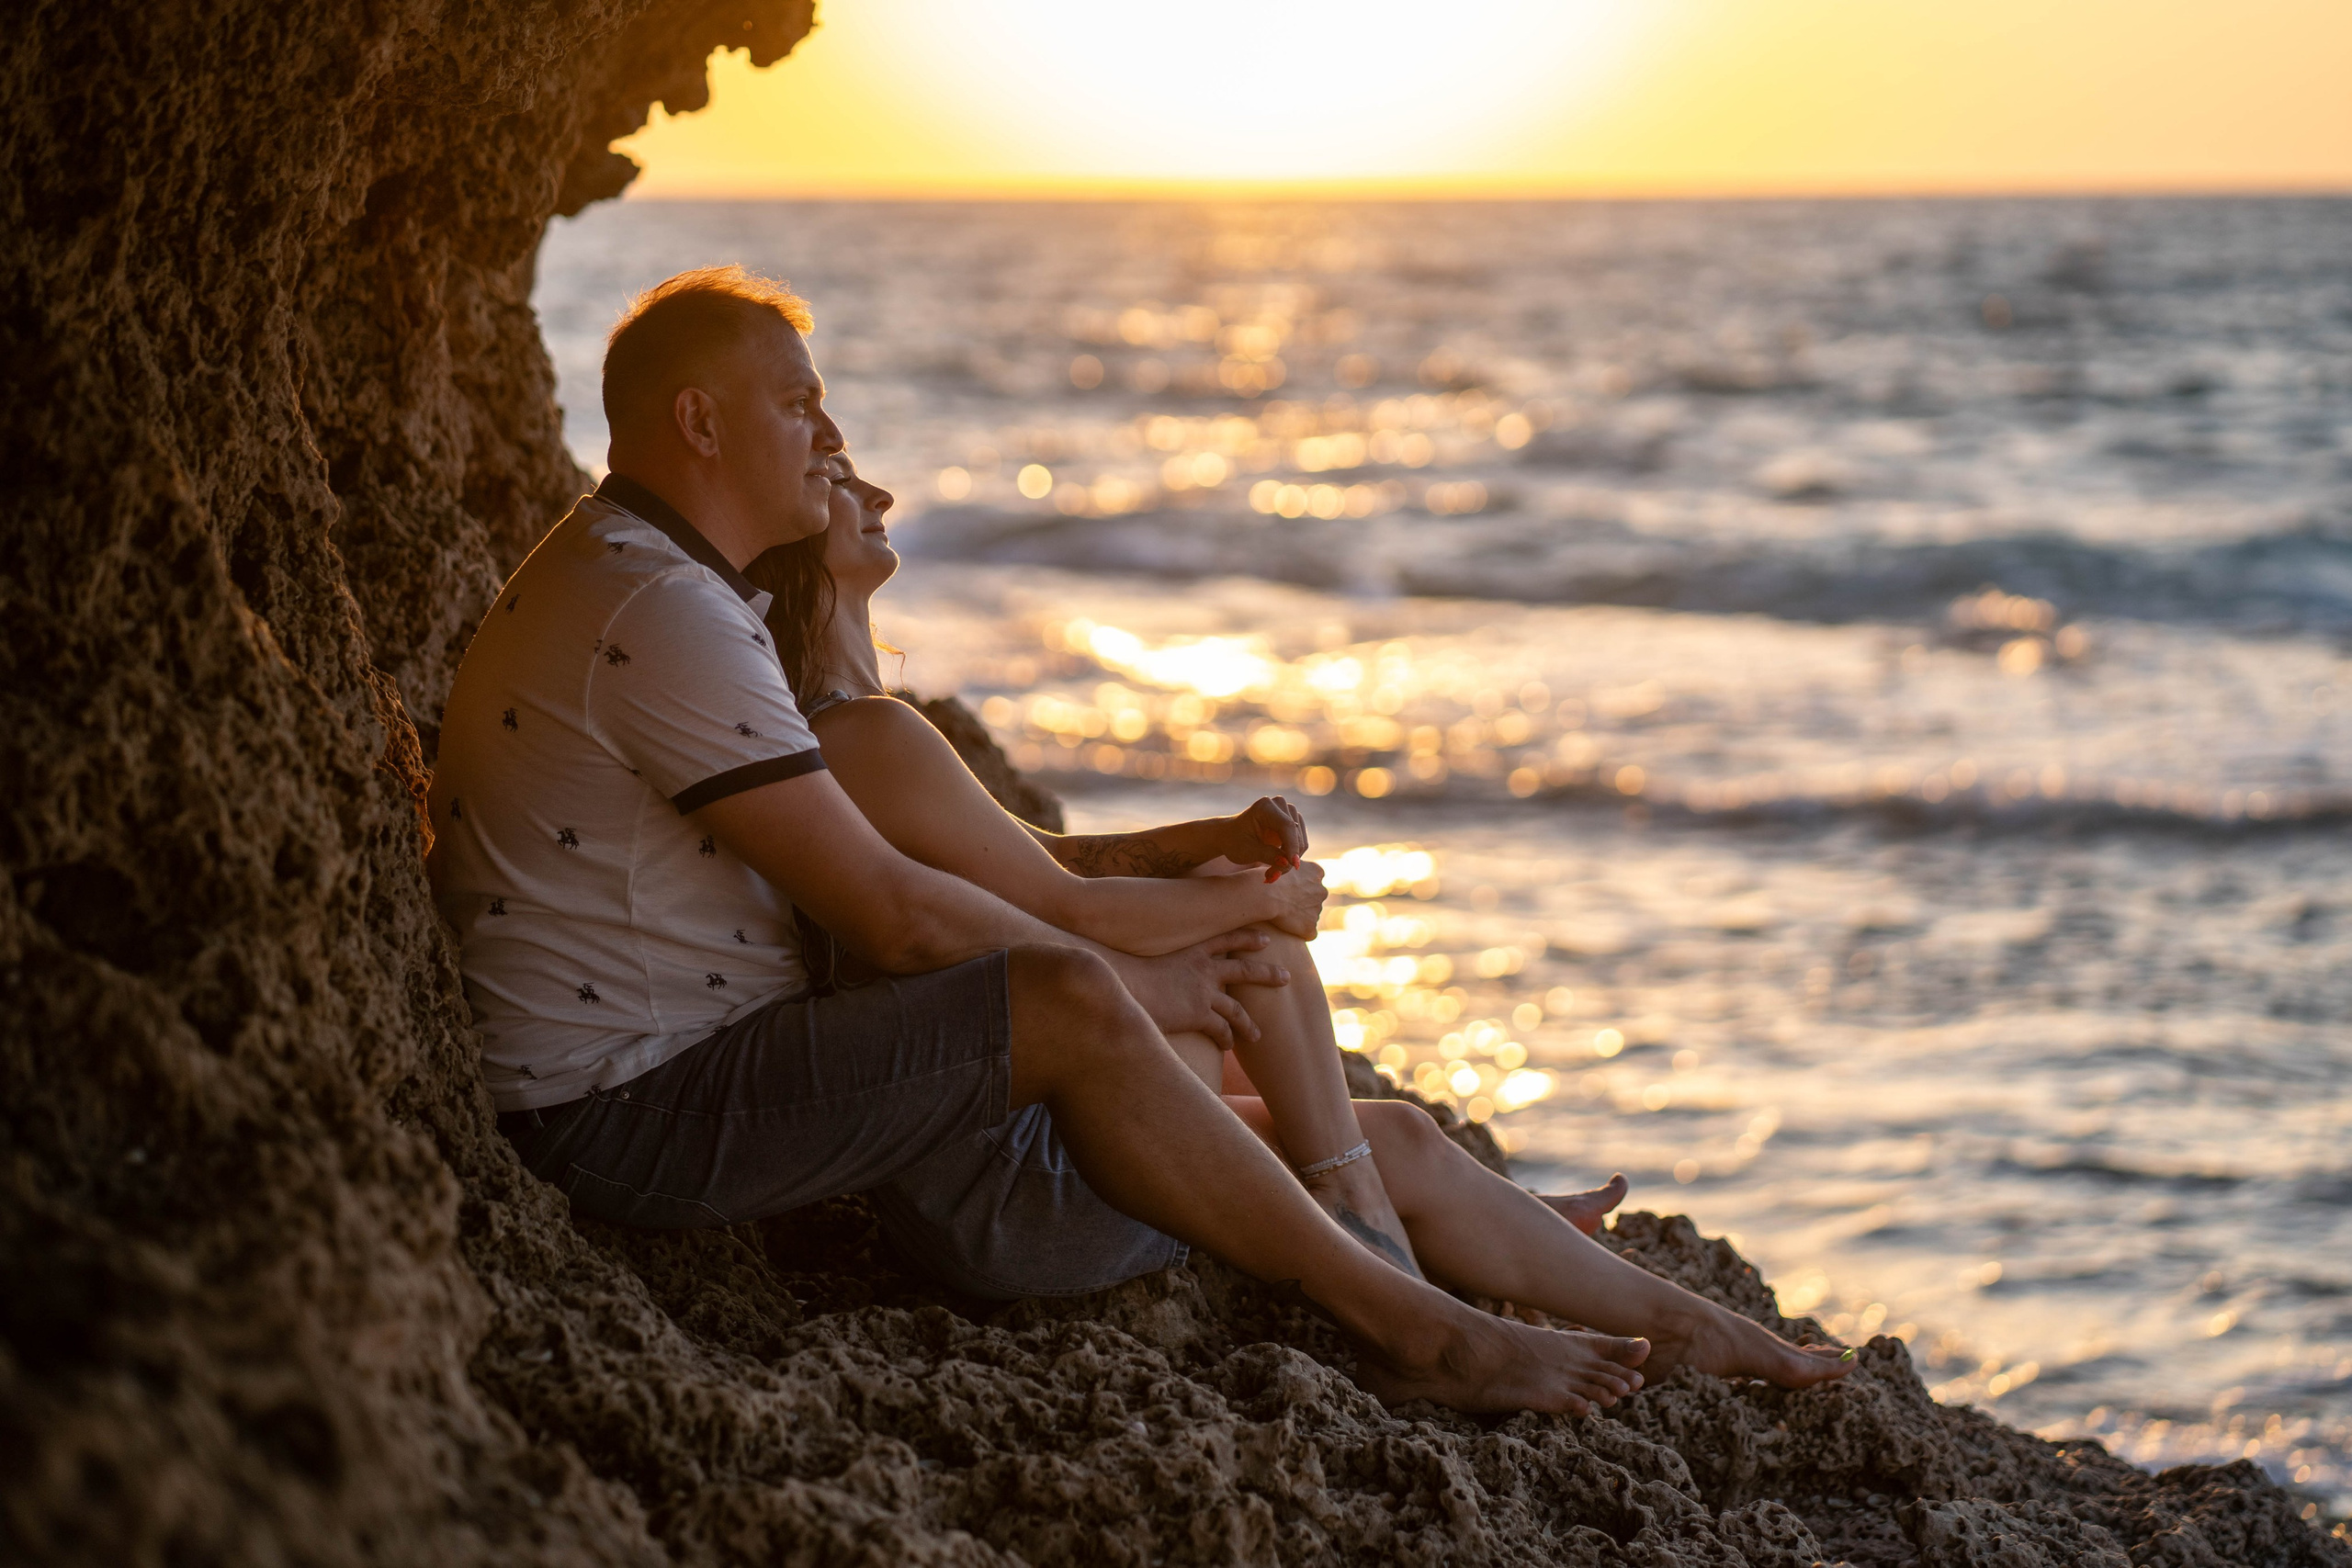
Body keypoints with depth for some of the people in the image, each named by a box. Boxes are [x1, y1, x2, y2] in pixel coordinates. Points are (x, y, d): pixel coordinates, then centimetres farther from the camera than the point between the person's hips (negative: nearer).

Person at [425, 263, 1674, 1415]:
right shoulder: (659, 611, -20)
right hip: (619, 1115, -11)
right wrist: (1132, 980, -8)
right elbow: (891, 913, -21)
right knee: (1070, 1009, -22)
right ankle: (1402, 1323, -11)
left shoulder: (623, 578, 17)